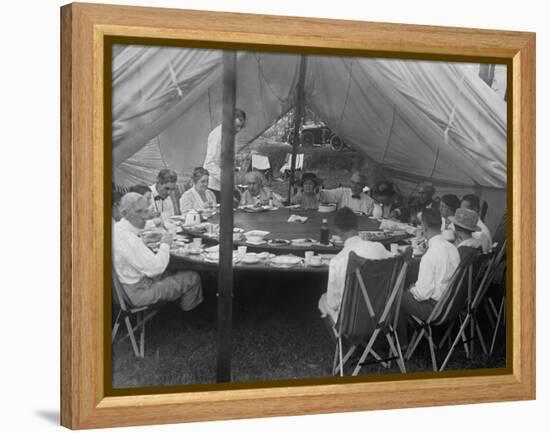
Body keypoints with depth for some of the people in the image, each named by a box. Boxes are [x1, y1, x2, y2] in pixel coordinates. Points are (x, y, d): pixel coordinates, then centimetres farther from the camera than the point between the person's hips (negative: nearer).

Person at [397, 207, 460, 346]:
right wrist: (417, 285, 14)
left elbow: (423, 294, -23)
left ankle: (402, 343, 22)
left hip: (435, 308, -8)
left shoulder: (429, 256, -27)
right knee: (410, 289, 24)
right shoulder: (453, 248, -2)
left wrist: (413, 290, -1)